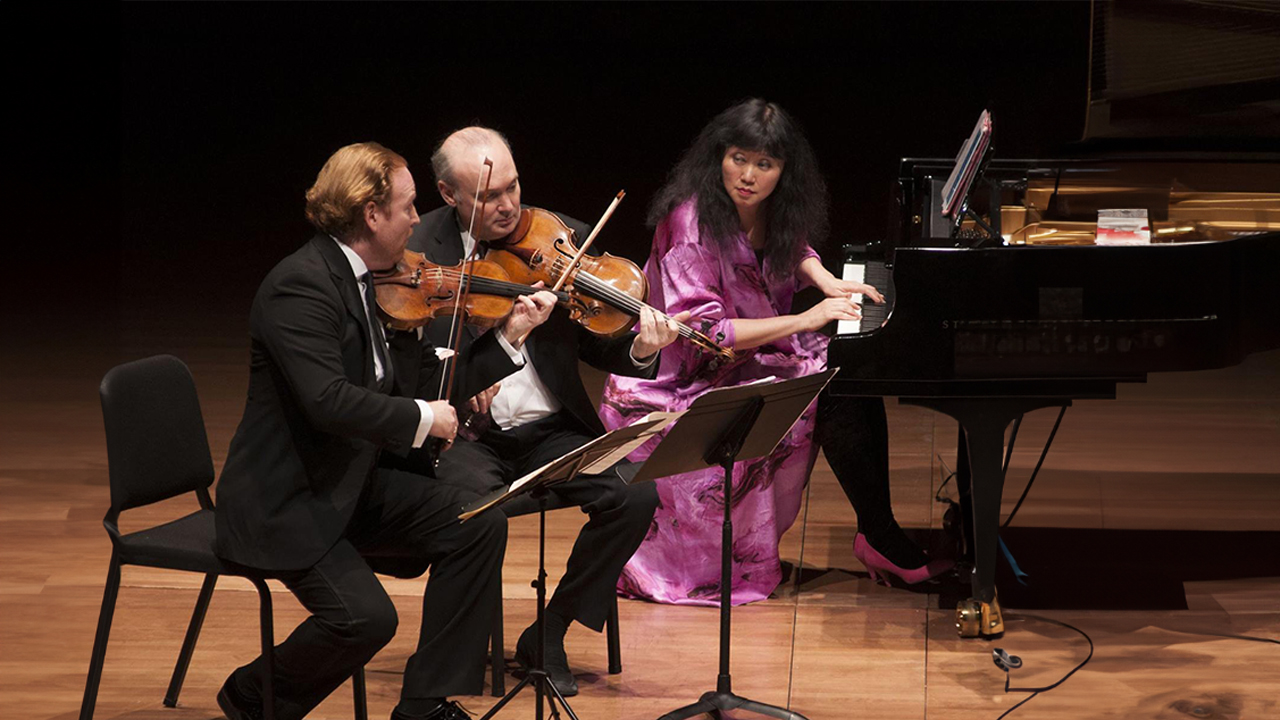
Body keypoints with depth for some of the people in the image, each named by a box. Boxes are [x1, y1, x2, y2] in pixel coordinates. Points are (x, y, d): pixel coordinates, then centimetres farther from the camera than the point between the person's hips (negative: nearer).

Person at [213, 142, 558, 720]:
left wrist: (509, 336, 5)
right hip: (285, 500, -9)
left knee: (477, 524, -7)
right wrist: (421, 418, -21)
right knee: (364, 615, -25)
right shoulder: (300, 286, -20)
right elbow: (328, 401, -32)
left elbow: (432, 383, 10)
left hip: (355, 485, 9)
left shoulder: (381, 289, 8)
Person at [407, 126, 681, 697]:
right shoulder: (416, 253, -6)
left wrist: (639, 350, -19)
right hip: (468, 435, -3)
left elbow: (599, 349, 6)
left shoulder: (563, 239, 2)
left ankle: (549, 634, -3)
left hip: (552, 430, 3)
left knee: (636, 495, -21)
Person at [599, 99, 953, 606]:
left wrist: (826, 282, -1)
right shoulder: (691, 224, -24)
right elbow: (702, 332, -28)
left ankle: (878, 532, -7)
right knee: (830, 399, -21)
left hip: (756, 350, 8)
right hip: (697, 378, -8)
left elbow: (792, 251, 21)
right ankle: (880, 537, -9)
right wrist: (803, 321, -29)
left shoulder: (763, 211, -2)